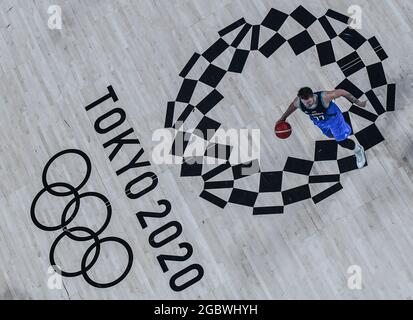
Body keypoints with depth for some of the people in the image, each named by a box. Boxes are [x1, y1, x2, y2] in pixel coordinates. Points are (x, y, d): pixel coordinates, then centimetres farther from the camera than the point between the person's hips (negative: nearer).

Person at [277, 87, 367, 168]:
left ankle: (358, 150, 37)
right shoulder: (298, 102, -35)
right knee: (331, 135, 31)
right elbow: (293, 105, -9)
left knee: (342, 142, 5)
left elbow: (341, 92, -30)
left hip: (332, 117, -4)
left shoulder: (324, 97, -46)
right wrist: (283, 117, 5)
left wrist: (358, 102, -23)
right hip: (319, 121, 4)